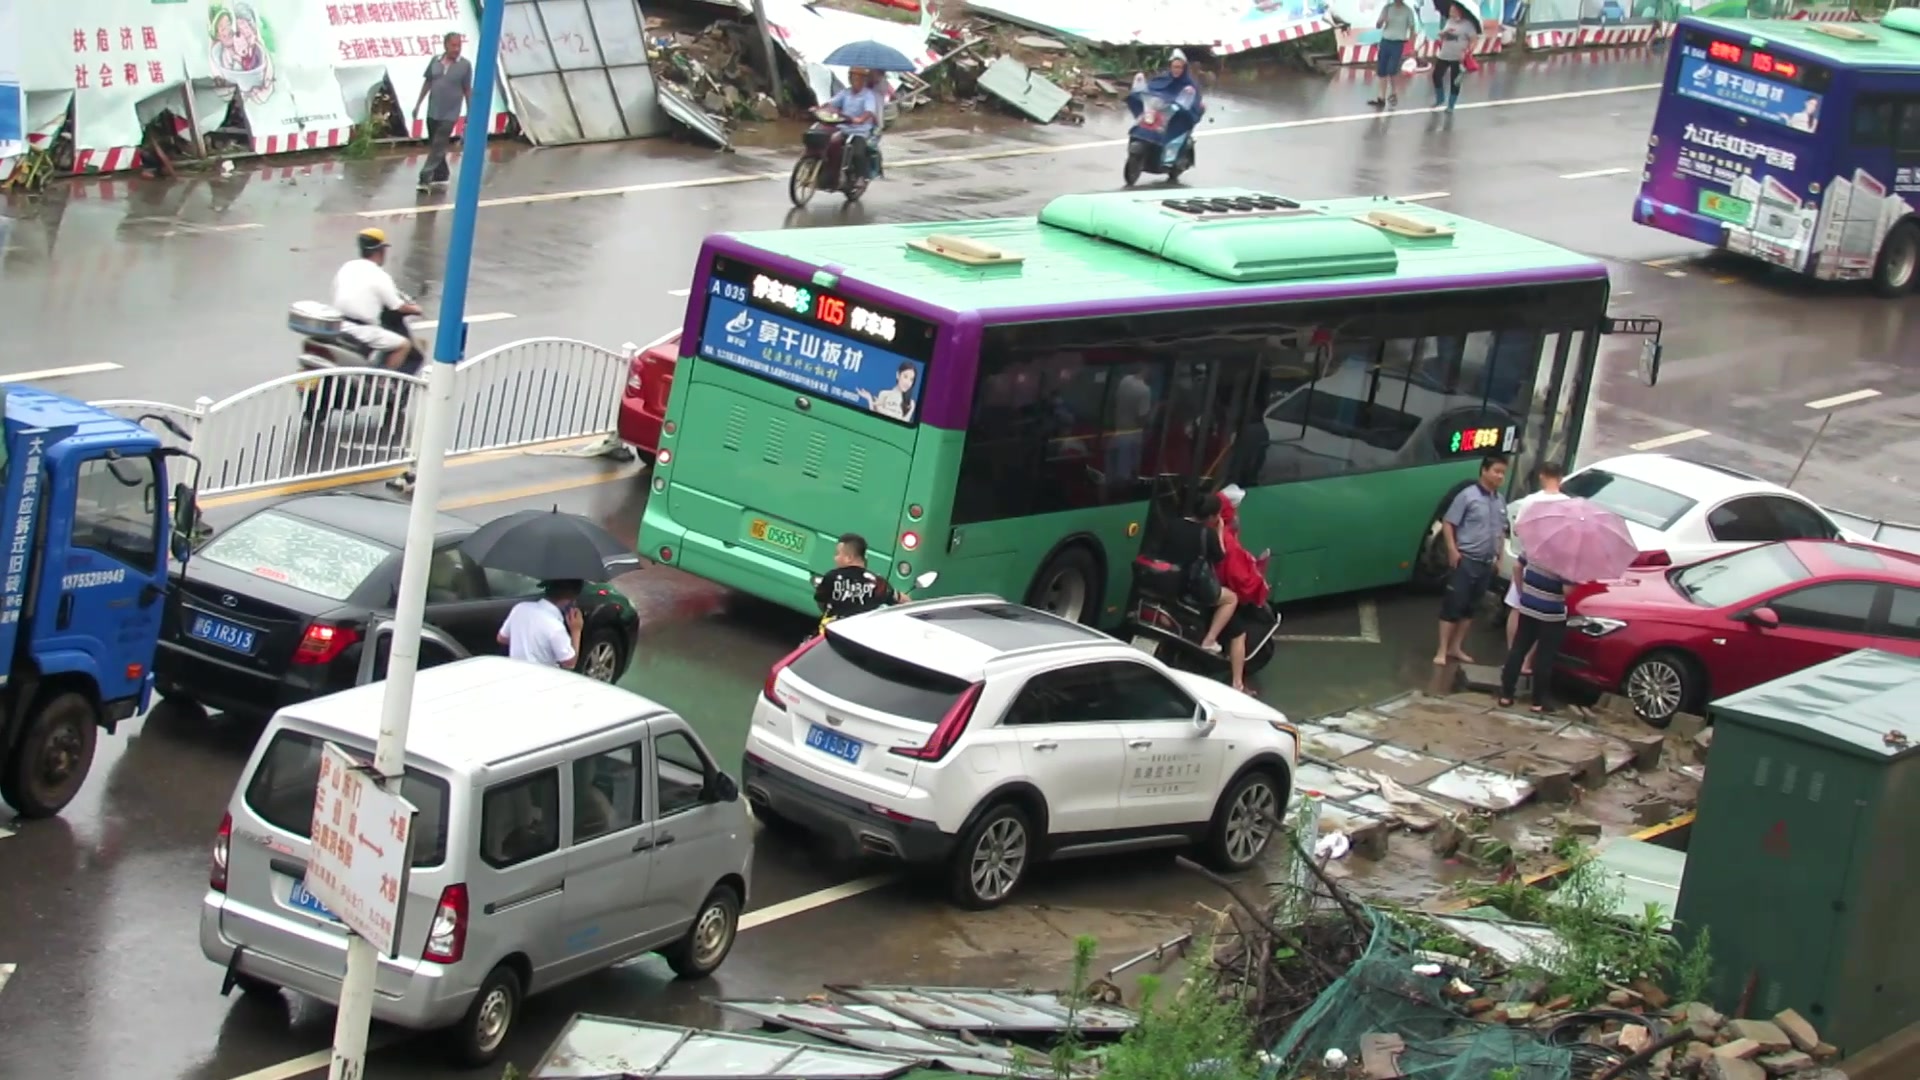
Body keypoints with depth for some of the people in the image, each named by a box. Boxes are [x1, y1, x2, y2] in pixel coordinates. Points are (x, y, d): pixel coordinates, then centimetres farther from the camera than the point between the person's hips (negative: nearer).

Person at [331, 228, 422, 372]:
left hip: (339, 327, 8)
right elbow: (398, 307, -4)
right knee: (404, 345, 1)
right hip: (362, 331, -8)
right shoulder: (379, 276, -10)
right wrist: (414, 309, 18)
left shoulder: (346, 268, 9)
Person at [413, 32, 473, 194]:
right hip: (433, 112, 4)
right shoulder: (435, 61, 0)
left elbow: (468, 90, -2)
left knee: (438, 147, -8)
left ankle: (426, 178, -8)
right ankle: (441, 176, 27)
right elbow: (427, 83, 9)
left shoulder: (465, 65, -8)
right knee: (435, 146, 13)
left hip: (450, 114, -4)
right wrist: (418, 104, 10)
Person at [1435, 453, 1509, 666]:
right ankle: (1442, 651, -3)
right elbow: (1447, 523, -9)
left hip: (1486, 563, 6)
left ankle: (1455, 648, 21)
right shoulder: (1468, 495, -10)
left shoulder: (1500, 501, 8)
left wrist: (1498, 555, 13)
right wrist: (1452, 550, -16)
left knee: (1470, 608, 12)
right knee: (1453, 605, -5)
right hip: (1465, 560, -6)